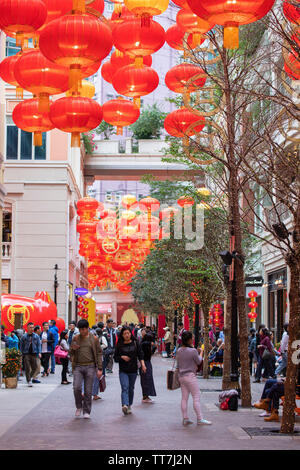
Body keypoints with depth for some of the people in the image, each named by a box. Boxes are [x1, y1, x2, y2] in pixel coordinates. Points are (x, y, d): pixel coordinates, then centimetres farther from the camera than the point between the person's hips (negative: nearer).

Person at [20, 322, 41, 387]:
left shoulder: (36, 336, 6)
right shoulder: (24, 336, 4)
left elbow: (39, 345, 4)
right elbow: (21, 345, 9)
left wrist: (39, 352, -9)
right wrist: (21, 354, 3)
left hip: (33, 354, 2)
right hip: (26, 354, -2)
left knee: (34, 368, 2)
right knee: (27, 368, -5)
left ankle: (30, 377, 28)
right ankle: (29, 381, 2)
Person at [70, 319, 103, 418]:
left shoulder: (94, 339, 3)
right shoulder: (76, 338, 8)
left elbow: (99, 354, 4)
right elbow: (71, 353, 15)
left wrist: (99, 369, -2)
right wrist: (73, 349, -9)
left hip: (90, 366, -1)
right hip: (78, 366, 1)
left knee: (88, 391, 1)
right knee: (76, 388, -12)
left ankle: (87, 411, 11)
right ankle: (79, 406, 12)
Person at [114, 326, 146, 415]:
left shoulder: (135, 343, 5)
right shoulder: (119, 345, 4)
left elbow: (140, 355, 2)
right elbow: (115, 358, 8)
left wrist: (143, 364, -12)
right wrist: (122, 357, -11)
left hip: (133, 370, 1)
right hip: (123, 371, -1)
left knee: (131, 389, 9)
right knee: (125, 388, -16)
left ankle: (129, 406, 24)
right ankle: (125, 405, -33)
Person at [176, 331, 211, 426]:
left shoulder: (179, 351, 5)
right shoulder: (193, 351, -16)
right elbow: (199, 362, -1)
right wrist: (201, 353, 14)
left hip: (181, 376, 7)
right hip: (190, 375, -7)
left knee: (184, 398, 9)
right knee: (196, 397, -1)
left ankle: (185, 419, 11)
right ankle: (200, 419, 0)